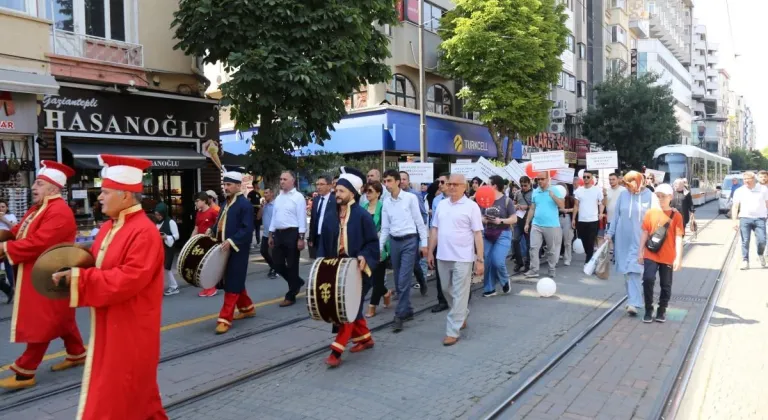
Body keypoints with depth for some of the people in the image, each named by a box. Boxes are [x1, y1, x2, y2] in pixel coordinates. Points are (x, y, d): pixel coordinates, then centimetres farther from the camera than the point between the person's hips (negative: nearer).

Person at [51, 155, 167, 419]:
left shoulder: (144, 232, -22)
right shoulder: (110, 227, 8)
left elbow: (129, 279, -29)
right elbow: (98, 264, 16)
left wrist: (77, 277, -26)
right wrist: (71, 270, -4)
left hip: (130, 330, -9)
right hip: (111, 326, 9)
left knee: (115, 396, 3)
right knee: (135, 392, 20)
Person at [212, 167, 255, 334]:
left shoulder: (245, 204, -14)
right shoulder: (227, 203, 13)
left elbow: (247, 229, -21)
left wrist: (231, 241, -27)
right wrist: (213, 232, 6)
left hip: (237, 250, -9)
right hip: (225, 249, 9)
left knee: (232, 283, -4)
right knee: (233, 281, 17)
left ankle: (225, 319, -1)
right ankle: (247, 308, 32)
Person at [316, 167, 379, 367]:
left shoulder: (362, 216, -11)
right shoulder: (332, 217, 7)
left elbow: (373, 243, -10)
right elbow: (324, 243, 11)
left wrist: (363, 257, -25)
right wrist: (321, 261, 0)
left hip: (356, 269, -7)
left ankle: (337, 350, -4)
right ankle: (365, 338, 32)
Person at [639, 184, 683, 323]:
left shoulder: (676, 215, -4)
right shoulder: (650, 213, 2)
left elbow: (678, 237, -7)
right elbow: (645, 233, 6)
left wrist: (678, 258, -13)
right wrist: (640, 252, 4)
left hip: (668, 257, -1)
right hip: (651, 255, 1)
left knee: (666, 285, 7)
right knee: (648, 279, -12)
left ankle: (662, 310, 24)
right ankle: (648, 310, 3)